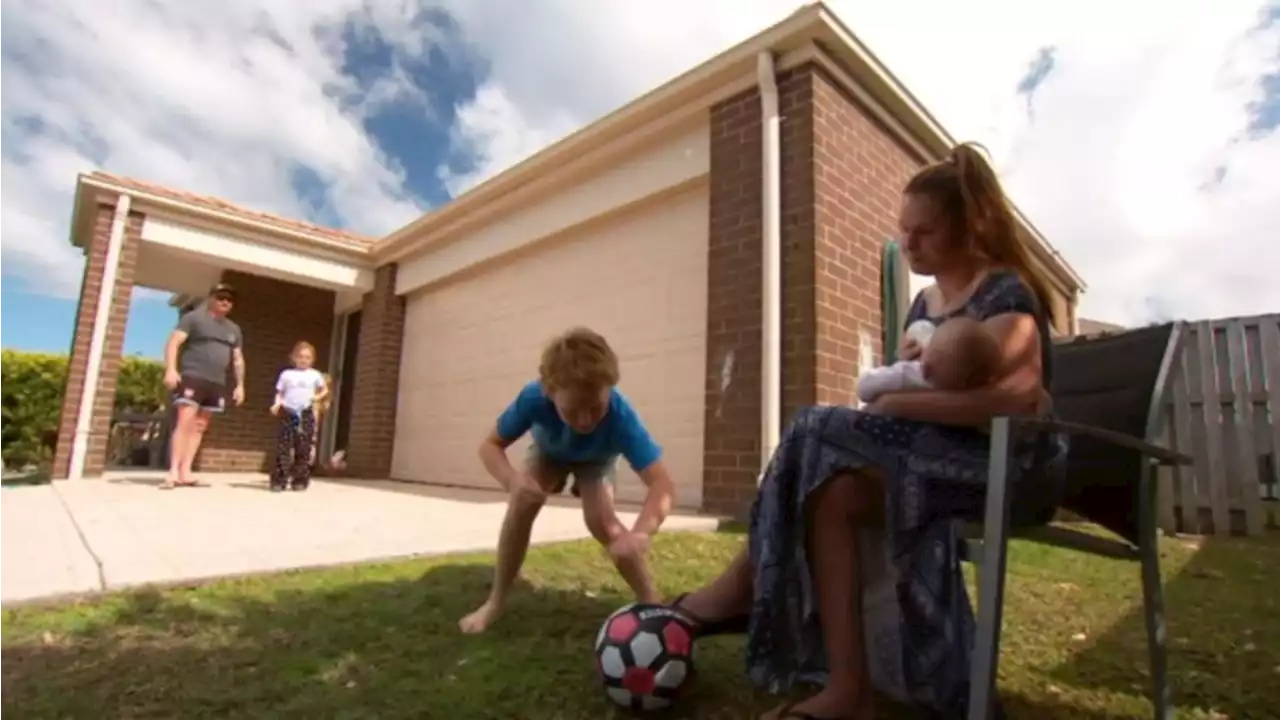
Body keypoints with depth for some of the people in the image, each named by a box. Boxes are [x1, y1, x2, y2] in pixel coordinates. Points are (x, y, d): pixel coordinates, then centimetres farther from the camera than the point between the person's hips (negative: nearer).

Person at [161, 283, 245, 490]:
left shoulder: (234, 329, 21)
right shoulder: (194, 318, 3)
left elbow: (238, 359, 22)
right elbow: (173, 343, -6)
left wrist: (240, 385, 13)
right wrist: (171, 369, -19)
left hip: (217, 384, 6)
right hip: (192, 378, -6)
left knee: (199, 427, 5)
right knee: (185, 422, -15)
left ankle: (185, 472, 6)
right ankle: (173, 471, -16)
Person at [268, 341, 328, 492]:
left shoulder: (314, 375, 7)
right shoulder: (287, 373, 6)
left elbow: (325, 390, 16)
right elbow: (280, 392, 7)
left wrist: (318, 397, -3)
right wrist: (277, 404, -10)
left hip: (306, 414, 1)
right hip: (288, 413, 0)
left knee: (303, 449, 2)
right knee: (283, 448, -5)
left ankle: (300, 481, 8)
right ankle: (279, 481, 0)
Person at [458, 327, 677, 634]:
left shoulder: (620, 415, -46)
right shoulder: (533, 397, -41)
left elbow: (663, 484, -51)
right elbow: (491, 445, -28)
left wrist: (641, 532, -71)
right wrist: (513, 479, -50)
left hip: (597, 459, -1)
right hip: (549, 451, 2)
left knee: (601, 521, -21)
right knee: (521, 505, -19)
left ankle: (653, 602, -3)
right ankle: (495, 602, 2)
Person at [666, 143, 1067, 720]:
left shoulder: (1005, 293, -9)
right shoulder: (924, 303, 15)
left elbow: (1017, 394, -28)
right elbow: (909, 389, 13)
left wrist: (898, 403, -23)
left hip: (997, 462, -7)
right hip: (932, 454, 8)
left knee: (823, 482, -25)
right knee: (828, 485, -19)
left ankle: (738, 596, -7)